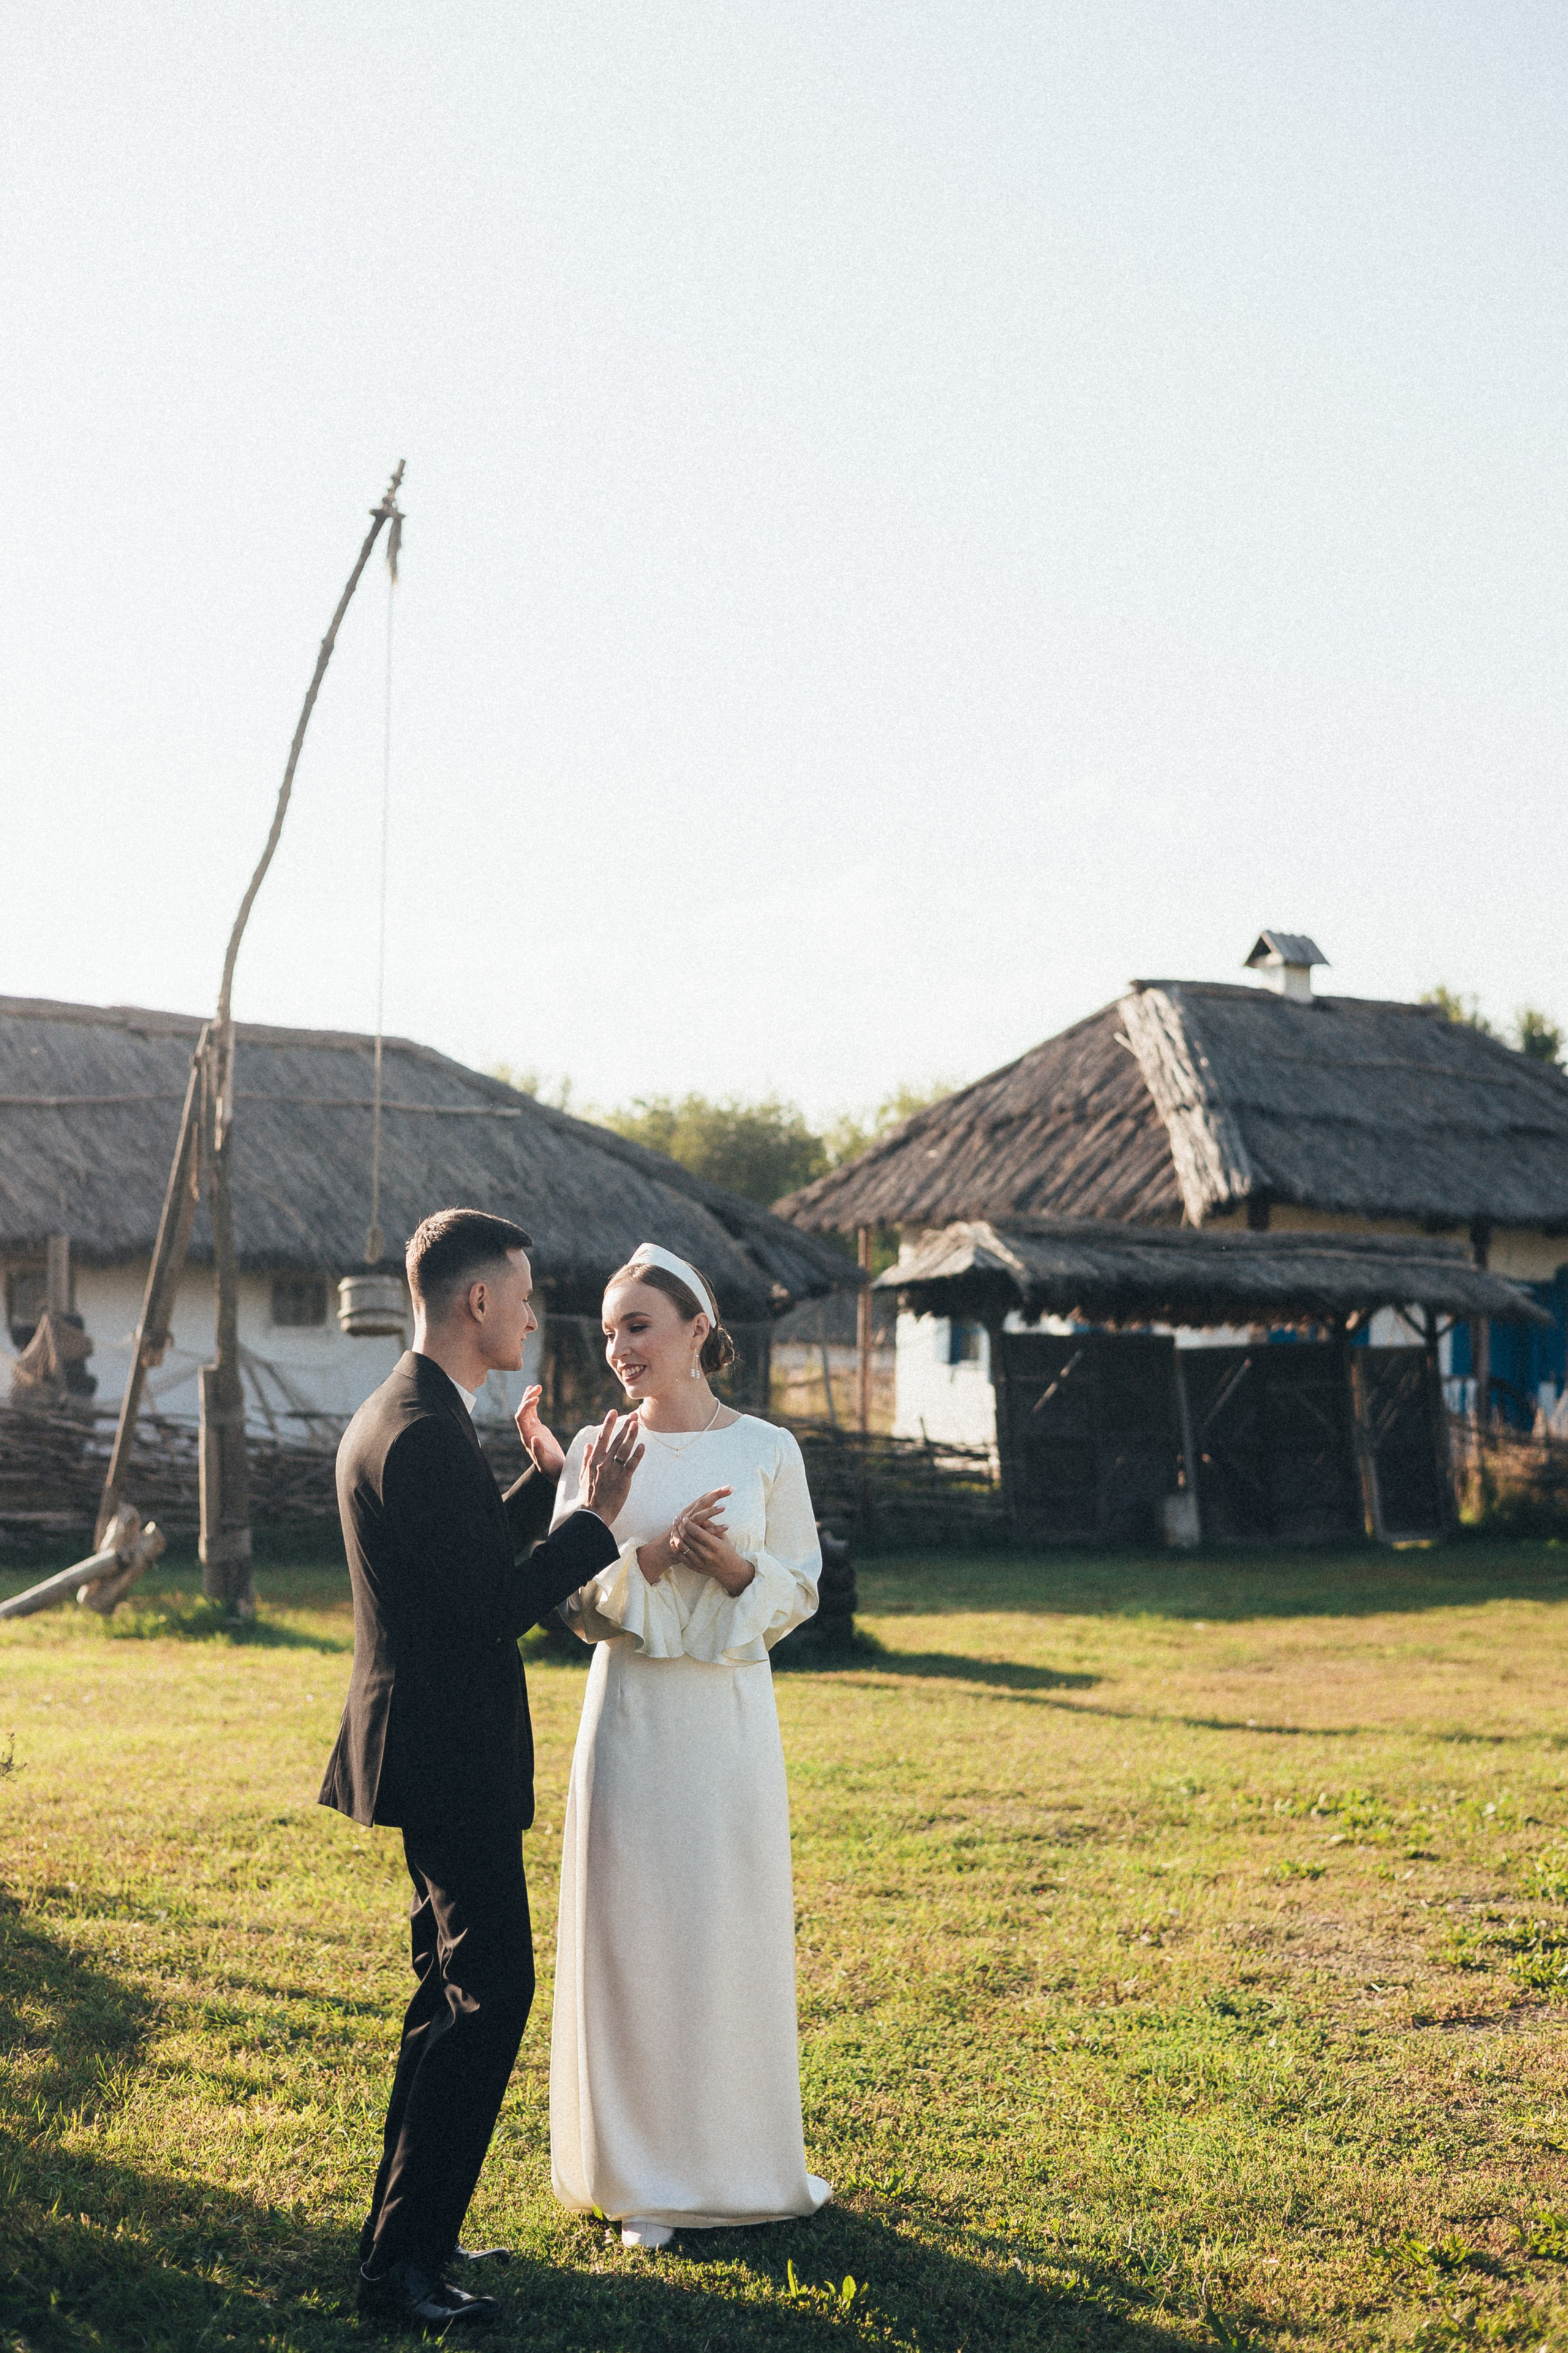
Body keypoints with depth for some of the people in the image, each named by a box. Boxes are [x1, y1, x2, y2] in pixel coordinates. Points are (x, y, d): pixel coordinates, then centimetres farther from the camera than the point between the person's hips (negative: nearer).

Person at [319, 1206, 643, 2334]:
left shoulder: (393, 1416, 12)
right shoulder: (426, 1433, -22)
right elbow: (493, 1609, -24)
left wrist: (544, 1479, 17)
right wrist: (597, 1516, -16)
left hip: (429, 1746, 11)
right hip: (451, 1756, -11)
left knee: (455, 1985, 18)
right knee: (491, 1992, -5)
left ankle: (405, 2233, 27)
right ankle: (405, 2259, 1)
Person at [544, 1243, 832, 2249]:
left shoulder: (767, 1450, 1)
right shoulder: (598, 1450, 2)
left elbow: (801, 1592, 5)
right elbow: (570, 1599, 0)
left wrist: (735, 1566, -15)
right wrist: (653, 1553, -16)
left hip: (731, 1712, 0)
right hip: (634, 1711, 0)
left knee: (738, 1928, 6)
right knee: (633, 1930, 3)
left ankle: (749, 2153, 24)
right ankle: (644, 2175, 16)